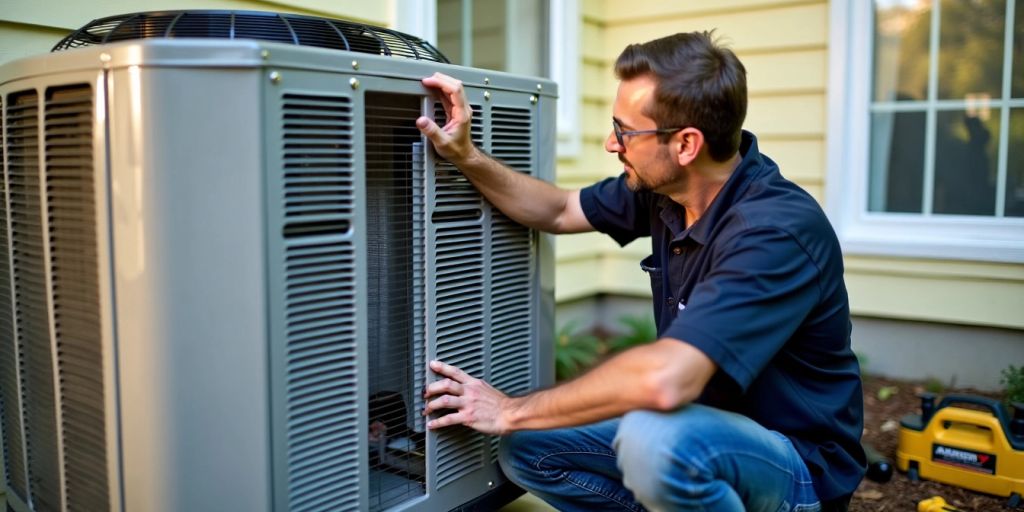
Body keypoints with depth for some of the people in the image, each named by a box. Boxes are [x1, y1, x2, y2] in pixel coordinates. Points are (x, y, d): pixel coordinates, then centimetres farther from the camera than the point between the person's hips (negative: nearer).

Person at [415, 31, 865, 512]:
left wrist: (513, 410, -27)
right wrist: (466, 156, -3)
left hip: (797, 463, -7)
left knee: (653, 437, -37)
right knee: (526, 448, -1)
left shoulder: (777, 232, -30)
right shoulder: (665, 186, -4)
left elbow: (664, 380, -40)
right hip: (704, 424, 7)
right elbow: (558, 212, 11)